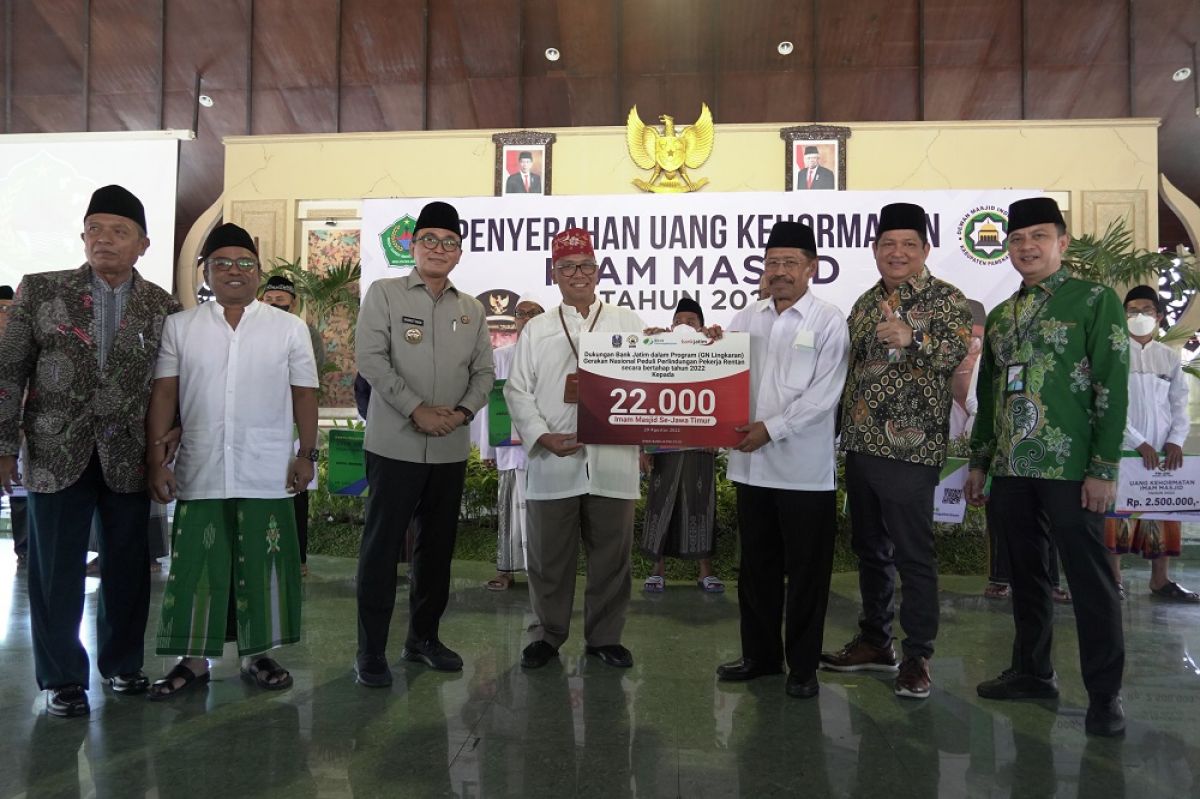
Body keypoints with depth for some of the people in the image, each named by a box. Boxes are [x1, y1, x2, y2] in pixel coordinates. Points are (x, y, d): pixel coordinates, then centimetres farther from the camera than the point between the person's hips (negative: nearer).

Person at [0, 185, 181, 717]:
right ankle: (62, 678, 22)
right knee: (56, 572, 8)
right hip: (56, 454, 0)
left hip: (128, 458, 1)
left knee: (128, 568, 10)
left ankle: (122, 664, 28)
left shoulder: (163, 308, 2)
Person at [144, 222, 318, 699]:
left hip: (267, 474, -1)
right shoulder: (179, 327, 7)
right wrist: (156, 457, -1)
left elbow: (304, 396, 4)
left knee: (262, 565, 6)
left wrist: (306, 454, -2)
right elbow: (164, 395, 4)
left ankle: (257, 654, 22)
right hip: (200, 472, 1)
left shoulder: (289, 328, 5)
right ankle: (193, 660, 22)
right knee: (195, 565, 7)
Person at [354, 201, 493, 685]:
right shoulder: (384, 294, 0)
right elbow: (371, 358, -9)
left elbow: (483, 372, 10)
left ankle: (423, 638, 27)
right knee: (382, 546, 0)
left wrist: (463, 411, -9)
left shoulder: (472, 310, 13)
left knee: (438, 545, 12)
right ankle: (371, 652, 10)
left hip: (451, 448, 5)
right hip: (395, 444, -4)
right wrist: (417, 410, -16)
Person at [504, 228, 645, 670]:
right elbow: (518, 389, 4)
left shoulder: (627, 322, 10)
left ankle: (605, 635, 24)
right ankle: (548, 633, 26)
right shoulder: (537, 329, 10)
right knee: (549, 556, 9)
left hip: (612, 459, 0)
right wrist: (541, 436, -10)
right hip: (552, 462, 0)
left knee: (611, 555, 8)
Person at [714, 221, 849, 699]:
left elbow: (823, 395, -11)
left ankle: (803, 666, 20)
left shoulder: (828, 322, -3)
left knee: (806, 572, 6)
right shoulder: (746, 319, 11)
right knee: (756, 566, 15)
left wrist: (771, 429, -17)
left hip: (805, 468, -4)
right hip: (751, 464, 5)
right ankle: (760, 654, 30)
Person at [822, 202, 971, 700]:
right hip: (859, 444, 7)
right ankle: (875, 641, 28)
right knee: (870, 548, 14)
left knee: (913, 555, 0)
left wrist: (912, 337, -33)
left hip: (910, 447, -7)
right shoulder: (865, 303, 15)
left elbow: (959, 351, -18)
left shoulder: (946, 299, -3)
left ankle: (917, 657, 12)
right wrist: (843, 431, 16)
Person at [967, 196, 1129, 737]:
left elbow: (1113, 387, -8)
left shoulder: (1096, 300, -2)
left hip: (1069, 469, -6)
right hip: (1010, 469, 6)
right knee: (1025, 575, 14)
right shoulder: (1000, 316, 15)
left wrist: (1104, 468, -13)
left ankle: (1104, 694, 13)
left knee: (1090, 580, 1)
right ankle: (1032, 671, 27)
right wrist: (978, 461, 17)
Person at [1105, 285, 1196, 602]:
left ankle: (1160, 580, 16)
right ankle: (1114, 578, 5)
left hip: (1162, 451, 4)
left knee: (1163, 515, 7)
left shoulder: (1170, 357, 12)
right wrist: (1139, 443, -14)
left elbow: (1180, 402, 11)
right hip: (1122, 449, -4)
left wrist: (1176, 440, -5)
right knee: (1119, 515, -4)